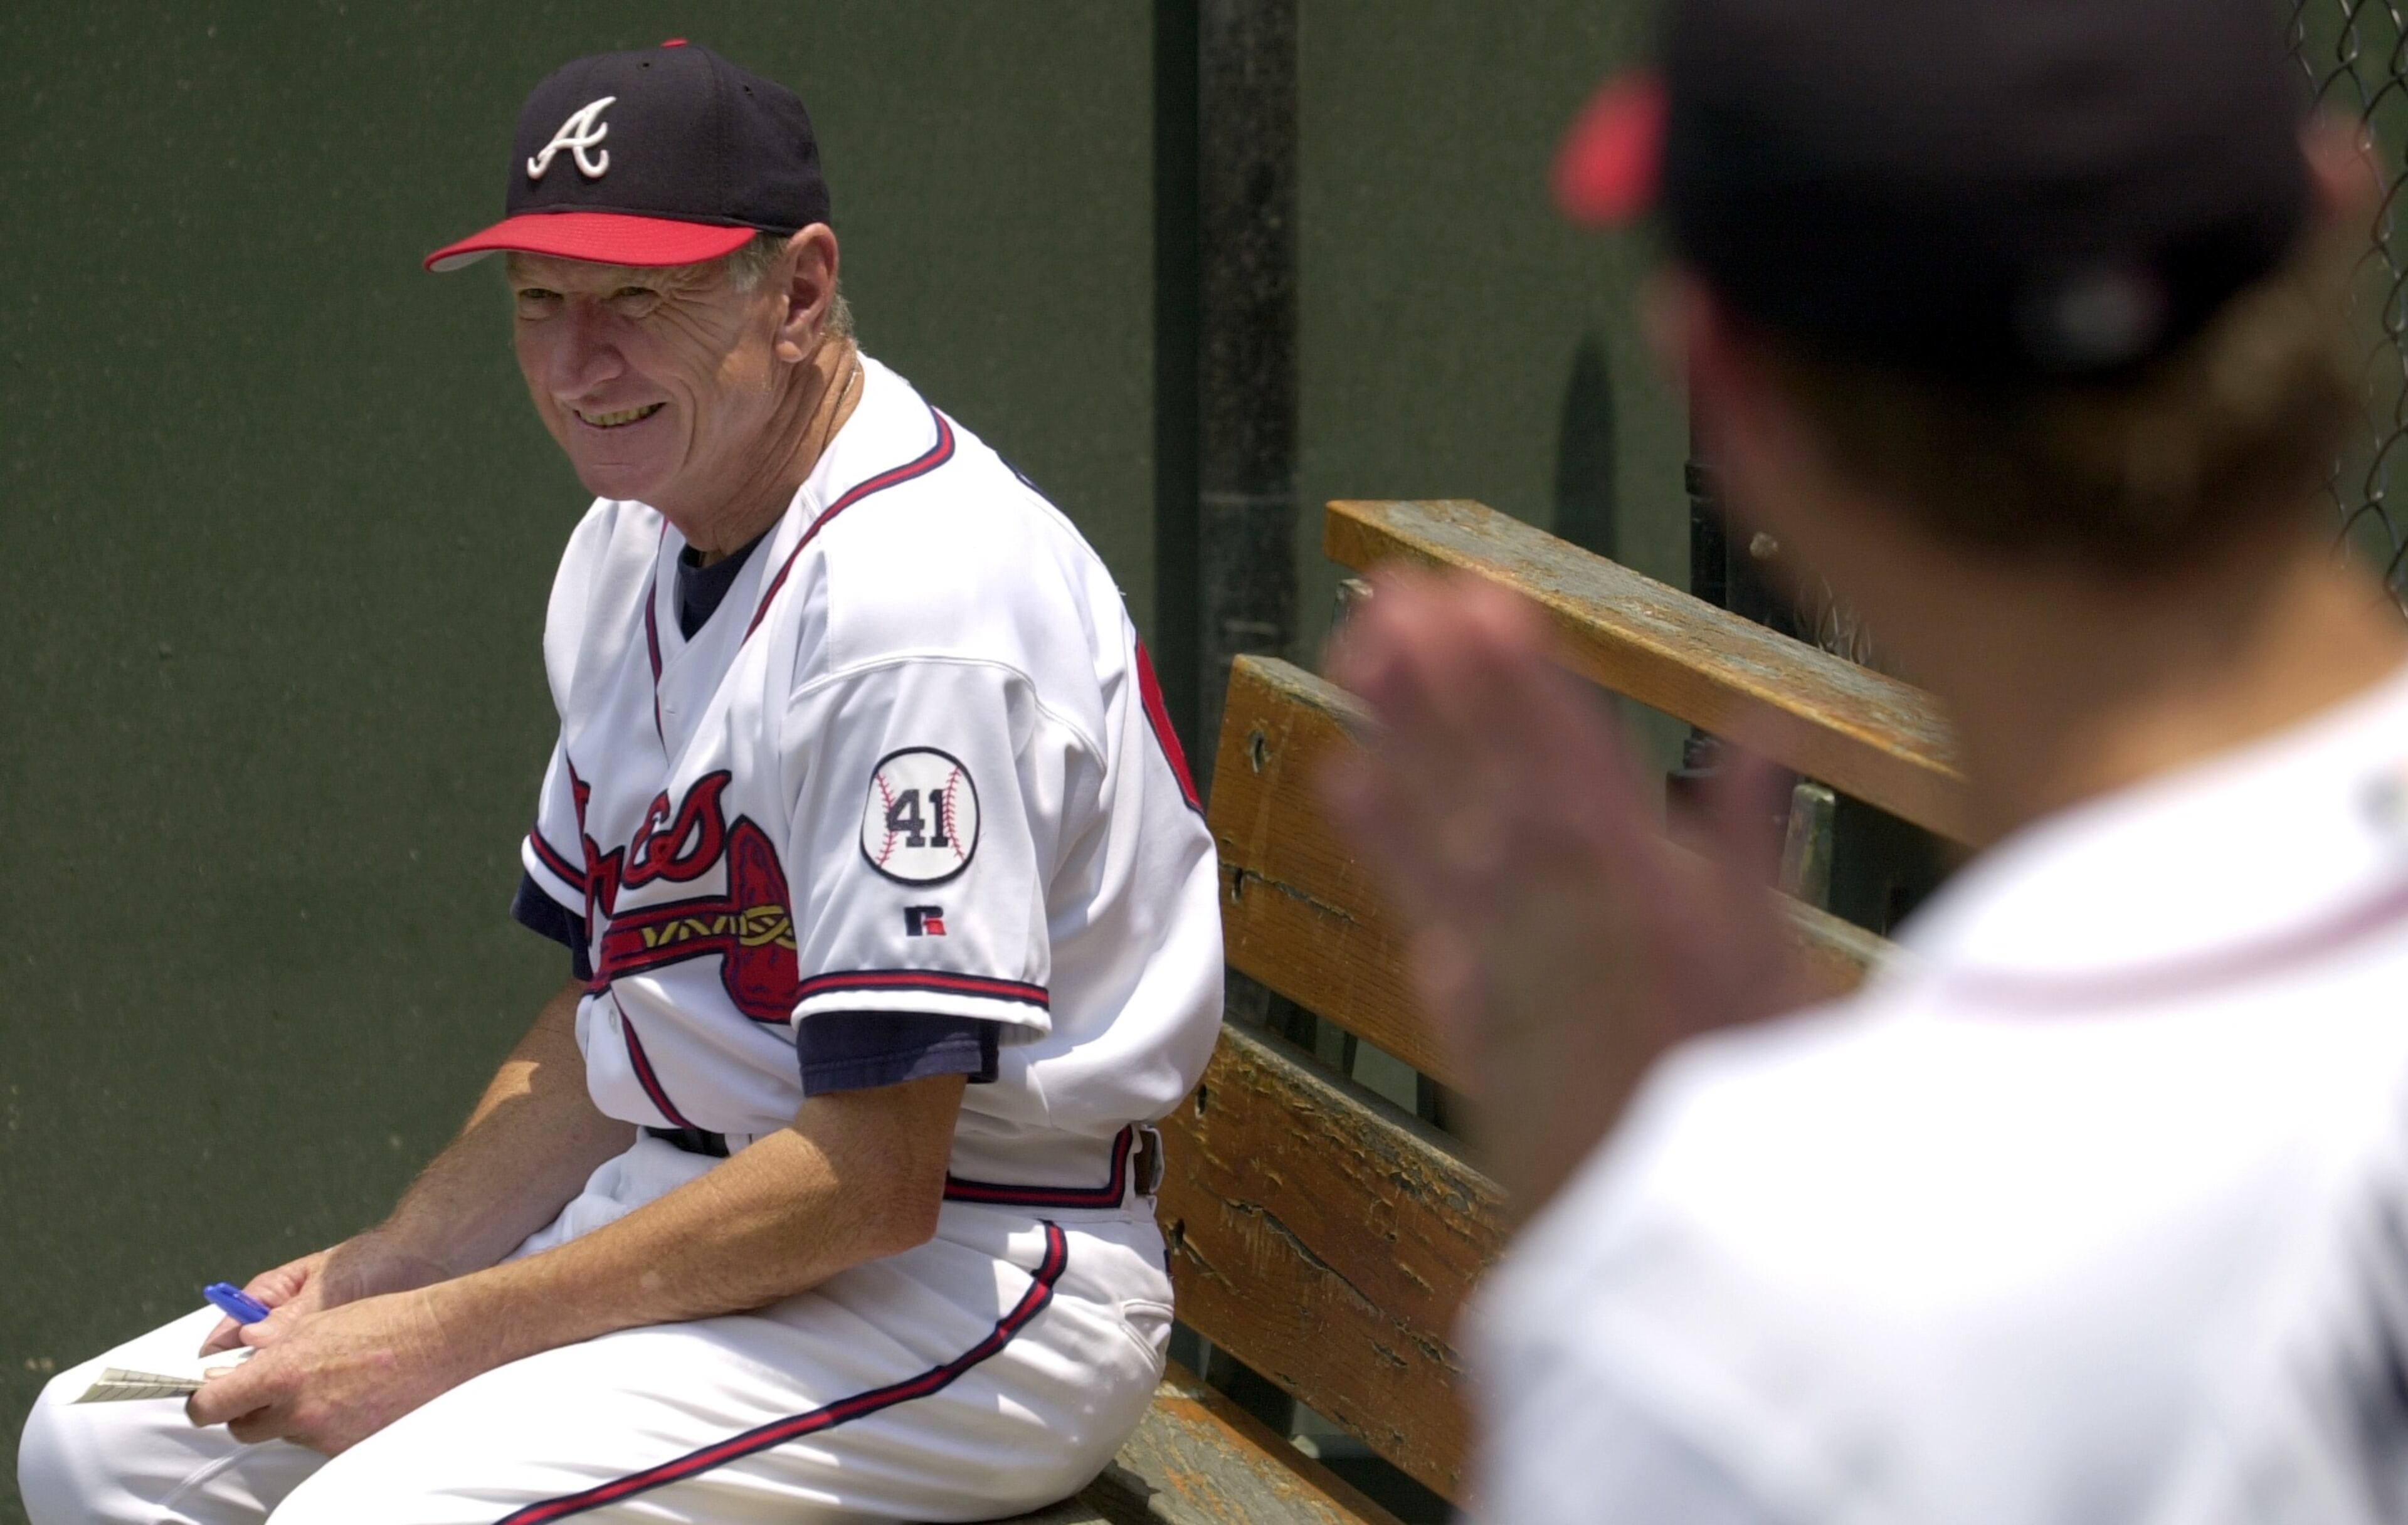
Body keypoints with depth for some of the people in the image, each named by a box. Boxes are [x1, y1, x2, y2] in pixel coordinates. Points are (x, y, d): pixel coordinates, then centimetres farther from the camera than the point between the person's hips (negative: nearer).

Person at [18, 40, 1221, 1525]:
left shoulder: (915, 593, -22)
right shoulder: (633, 546, 10)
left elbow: (875, 1180, -24)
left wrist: (448, 1337, -20)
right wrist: (393, 1267, 1)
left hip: (972, 1288, -10)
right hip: (673, 1209, 10)